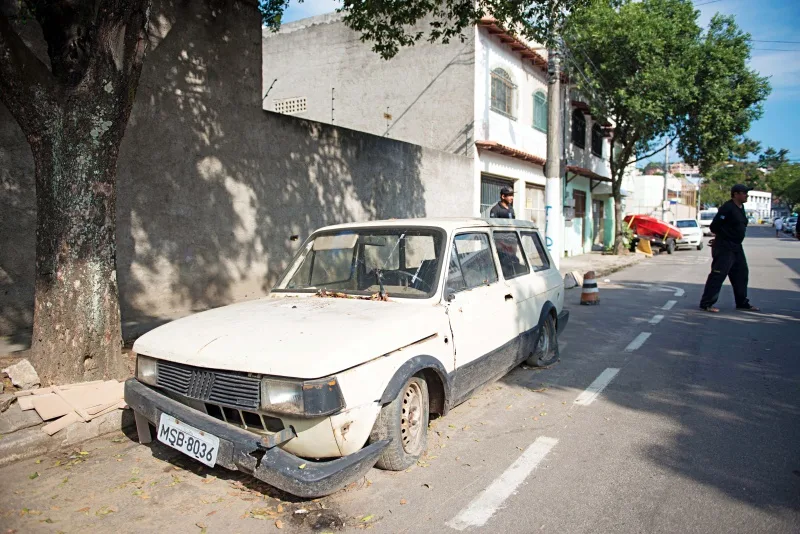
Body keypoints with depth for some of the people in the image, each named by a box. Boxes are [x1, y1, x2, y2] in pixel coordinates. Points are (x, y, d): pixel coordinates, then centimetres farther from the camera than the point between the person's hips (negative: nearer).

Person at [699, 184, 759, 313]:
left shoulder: (741, 208, 13)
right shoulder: (727, 208, -16)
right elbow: (714, 227, -18)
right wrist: (723, 236, 0)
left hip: (736, 247, 10)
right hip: (724, 247, -10)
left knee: (741, 274, 16)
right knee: (718, 274, -9)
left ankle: (742, 303, 28)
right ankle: (706, 303, -5)